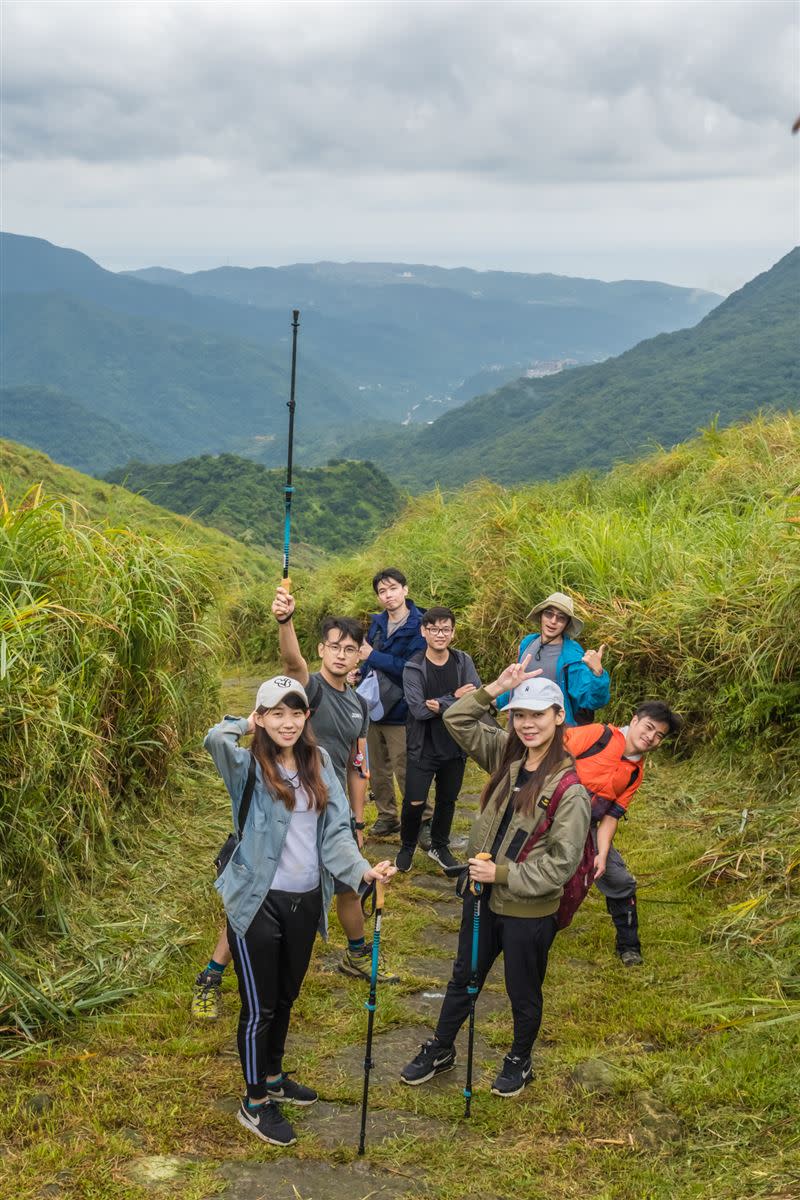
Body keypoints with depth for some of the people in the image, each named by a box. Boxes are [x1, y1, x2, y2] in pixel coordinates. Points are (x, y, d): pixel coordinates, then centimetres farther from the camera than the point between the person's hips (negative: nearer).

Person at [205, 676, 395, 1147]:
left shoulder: (320, 763, 2)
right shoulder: (248, 767, -13)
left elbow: (336, 830, -2)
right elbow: (215, 739, -35)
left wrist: (362, 869, -19)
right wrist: (246, 725, -13)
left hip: (306, 901, 5)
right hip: (258, 902, -5)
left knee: (286, 997, 23)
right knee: (260, 1005, 6)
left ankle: (273, 1077, 44)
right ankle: (255, 1104, 23)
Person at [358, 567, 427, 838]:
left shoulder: (419, 627, -14)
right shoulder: (377, 623, 8)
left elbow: (411, 668, -23)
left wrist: (373, 656, -19)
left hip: (400, 711, -7)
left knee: (406, 771, -4)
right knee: (377, 769, 16)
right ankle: (387, 817, 30)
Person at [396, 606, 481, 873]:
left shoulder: (464, 662, -2)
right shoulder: (413, 668, -10)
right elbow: (419, 709, -20)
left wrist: (440, 705, -22)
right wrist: (454, 698, -19)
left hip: (455, 747, 3)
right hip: (423, 748, -3)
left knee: (447, 800, 16)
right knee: (414, 802, -2)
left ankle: (439, 846, 37)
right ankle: (407, 848, 23)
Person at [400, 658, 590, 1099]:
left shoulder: (570, 786, -23)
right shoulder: (506, 754, -4)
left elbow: (562, 862, -23)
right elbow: (456, 720, 0)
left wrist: (503, 874, -23)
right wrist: (496, 688, -13)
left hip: (528, 909, -6)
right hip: (484, 895, 6)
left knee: (523, 992, 18)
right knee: (463, 979, 24)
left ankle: (519, 1061, 43)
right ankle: (440, 1051, 44)